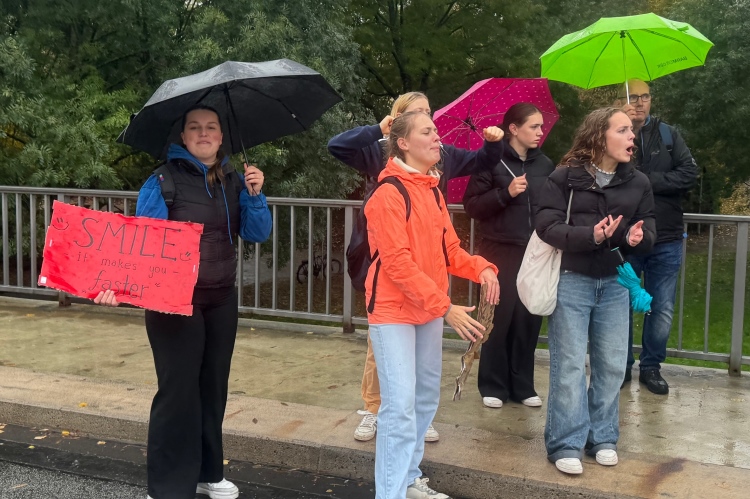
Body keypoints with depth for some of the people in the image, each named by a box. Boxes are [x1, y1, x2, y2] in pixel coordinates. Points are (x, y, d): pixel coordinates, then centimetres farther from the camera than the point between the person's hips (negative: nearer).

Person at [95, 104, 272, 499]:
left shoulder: (233, 180, 6)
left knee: (214, 386, 13)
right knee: (178, 390, -3)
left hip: (222, 300, 5)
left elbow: (257, 234, 2)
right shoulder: (163, 181, -9)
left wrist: (254, 195, -14)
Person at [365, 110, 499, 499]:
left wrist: (480, 268, -10)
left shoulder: (433, 191, 10)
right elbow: (398, 264, -21)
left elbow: (448, 248, 11)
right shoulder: (388, 194, -16)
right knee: (401, 405, -10)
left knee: (426, 398, 16)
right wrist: (446, 308, -24)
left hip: (430, 309, 9)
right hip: (394, 310, -9)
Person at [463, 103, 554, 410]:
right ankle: (492, 386, 13)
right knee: (500, 317, -1)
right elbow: (471, 206, -6)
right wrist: (506, 193, -17)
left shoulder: (545, 165, 10)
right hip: (501, 252, -4)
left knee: (529, 319, 4)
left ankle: (523, 386, 17)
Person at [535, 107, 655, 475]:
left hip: (615, 283, 5)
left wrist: (638, 237, -18)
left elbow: (649, 228, 6)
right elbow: (547, 225, -14)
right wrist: (590, 236, -28)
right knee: (569, 364, -2)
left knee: (612, 364, 9)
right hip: (571, 280, -4)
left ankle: (602, 438, 24)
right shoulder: (565, 177, -7)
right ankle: (566, 444, 8)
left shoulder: (638, 182, 6)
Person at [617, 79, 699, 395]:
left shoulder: (667, 134, 4)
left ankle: (651, 367, 24)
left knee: (662, 310, 8)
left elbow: (689, 174, -5)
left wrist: (648, 180, -15)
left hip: (666, 240, 2)